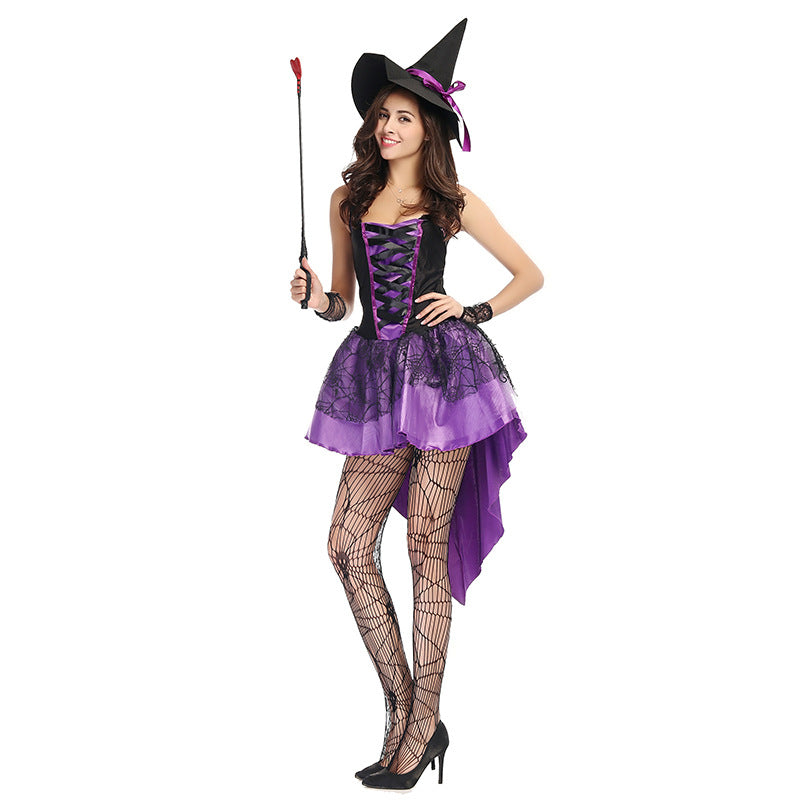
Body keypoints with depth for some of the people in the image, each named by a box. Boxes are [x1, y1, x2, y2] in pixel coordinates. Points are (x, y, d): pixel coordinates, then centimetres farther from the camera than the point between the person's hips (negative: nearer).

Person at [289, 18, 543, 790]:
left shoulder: (453, 202, 6)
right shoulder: (348, 200, 14)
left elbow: (531, 274, 12)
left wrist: (473, 310, -2)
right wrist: (316, 298, -3)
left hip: (441, 367, -4)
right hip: (376, 376, 4)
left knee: (427, 547, -3)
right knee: (347, 547, -3)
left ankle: (421, 725, 8)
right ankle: (405, 712, 10)